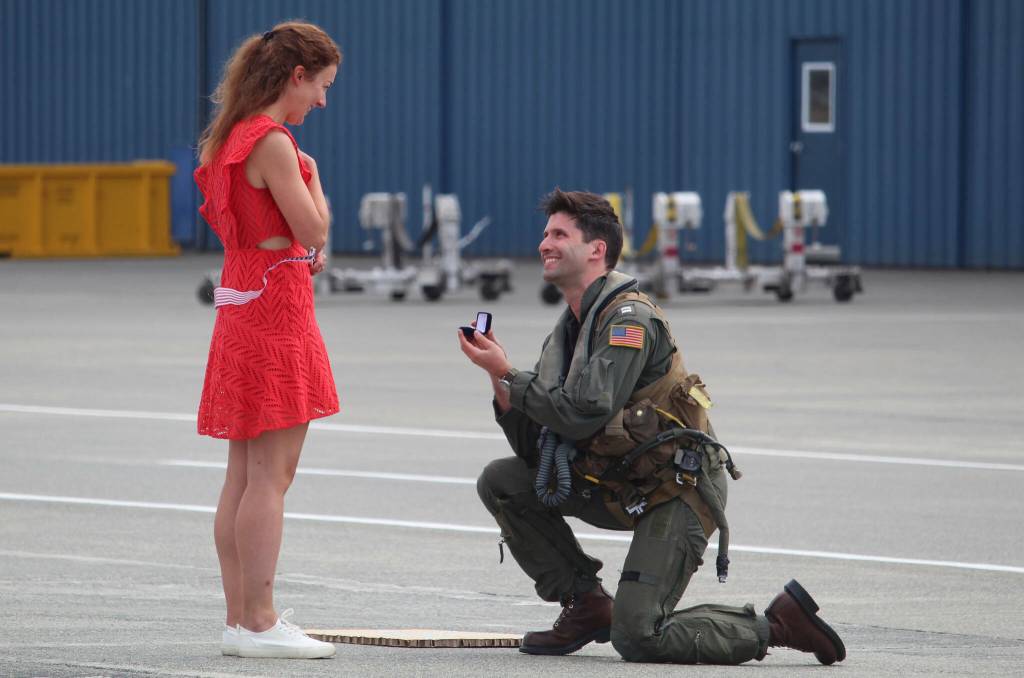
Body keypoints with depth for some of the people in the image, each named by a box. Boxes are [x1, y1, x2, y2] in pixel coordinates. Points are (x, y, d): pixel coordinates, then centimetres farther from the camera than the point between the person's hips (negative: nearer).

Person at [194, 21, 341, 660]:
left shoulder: (231, 138, 14)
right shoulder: (272, 144, -16)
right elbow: (314, 229, -17)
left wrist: (302, 250, 11)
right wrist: (312, 175, 0)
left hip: (242, 309, 10)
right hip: (276, 311, -10)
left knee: (245, 474, 10)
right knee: (271, 474, -8)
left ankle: (241, 617, 13)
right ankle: (258, 622, -8)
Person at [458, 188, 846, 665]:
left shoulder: (629, 317, -17)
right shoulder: (566, 331, 11)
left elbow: (584, 414, -27)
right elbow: (533, 446, 6)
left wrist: (508, 374, -18)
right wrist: (501, 381, -9)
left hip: (678, 491, -9)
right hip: (617, 487, 9)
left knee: (636, 638, -17)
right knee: (501, 483, 2)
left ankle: (776, 624, 0)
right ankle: (586, 606, 7)